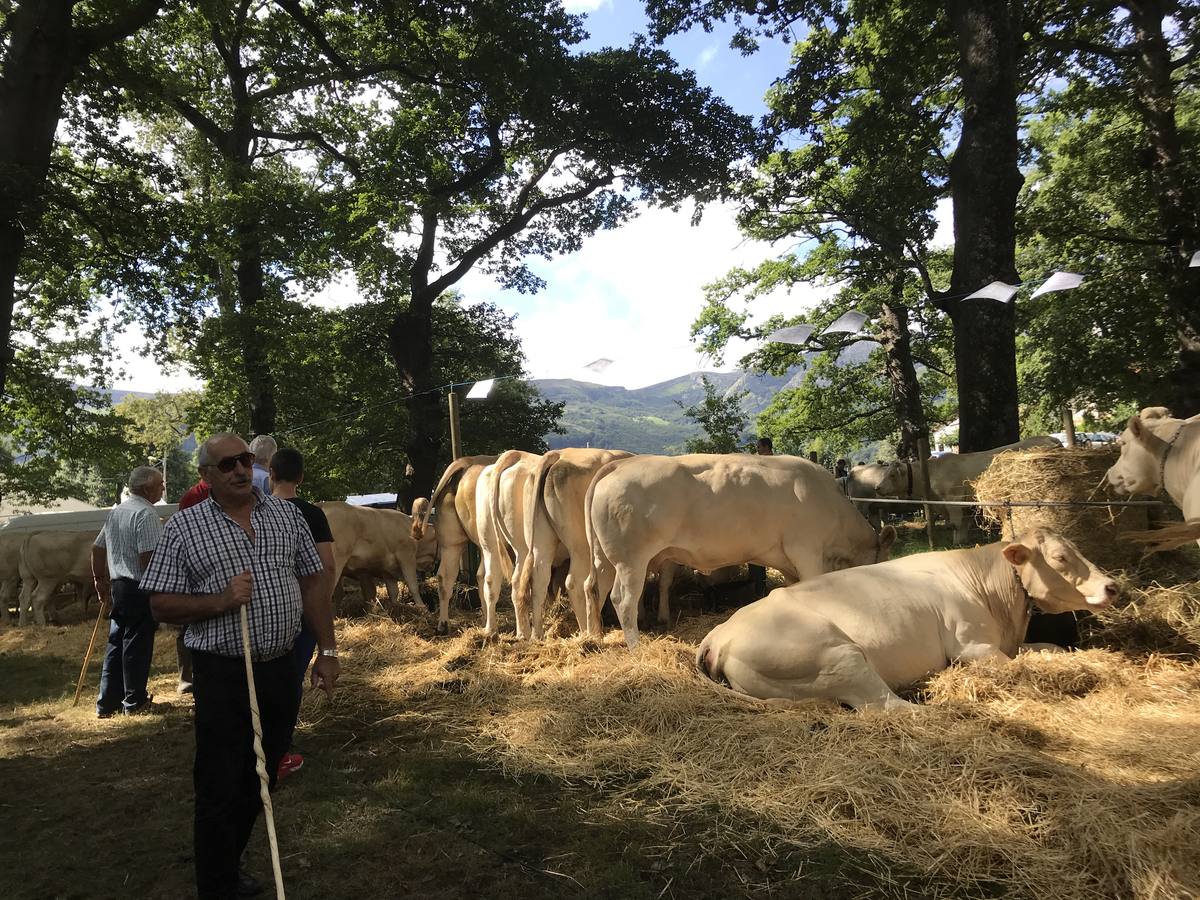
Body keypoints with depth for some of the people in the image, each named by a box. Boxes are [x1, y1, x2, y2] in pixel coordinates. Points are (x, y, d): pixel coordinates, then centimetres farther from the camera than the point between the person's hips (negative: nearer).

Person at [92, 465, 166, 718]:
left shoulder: (116, 512, 14)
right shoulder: (146, 514, -15)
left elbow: (97, 548, 20)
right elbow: (149, 557, -22)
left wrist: (100, 580, 27)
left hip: (117, 586, 9)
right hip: (140, 588, -9)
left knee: (116, 644, 14)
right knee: (137, 645, 2)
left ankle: (107, 703, 20)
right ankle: (135, 702, 12)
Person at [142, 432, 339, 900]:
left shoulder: (286, 515, 4)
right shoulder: (183, 527, -5)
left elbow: (312, 585, 7)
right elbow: (162, 605, -4)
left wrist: (327, 651, 3)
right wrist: (221, 601, -20)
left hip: (281, 669, 4)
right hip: (223, 675, -4)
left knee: (260, 780, 18)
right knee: (220, 788, 7)